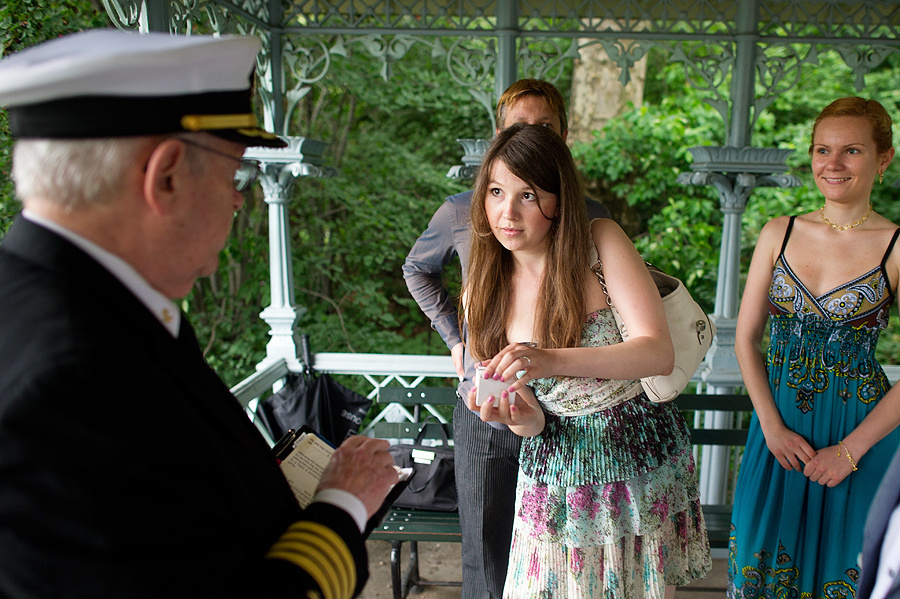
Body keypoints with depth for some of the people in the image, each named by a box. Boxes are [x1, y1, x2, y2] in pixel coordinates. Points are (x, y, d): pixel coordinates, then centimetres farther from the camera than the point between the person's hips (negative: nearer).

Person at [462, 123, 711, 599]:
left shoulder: (602, 243, -15)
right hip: (556, 473, 2)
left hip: (640, 454, -2)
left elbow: (659, 353, -23)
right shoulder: (482, 295, -6)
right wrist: (516, 416, -26)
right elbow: (535, 422, -1)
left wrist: (552, 360, -36)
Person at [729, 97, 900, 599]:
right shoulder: (779, 234, 2)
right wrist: (772, 425, -6)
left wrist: (850, 449, -12)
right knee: (764, 558, 12)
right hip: (779, 427, 3)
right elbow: (746, 339, 3)